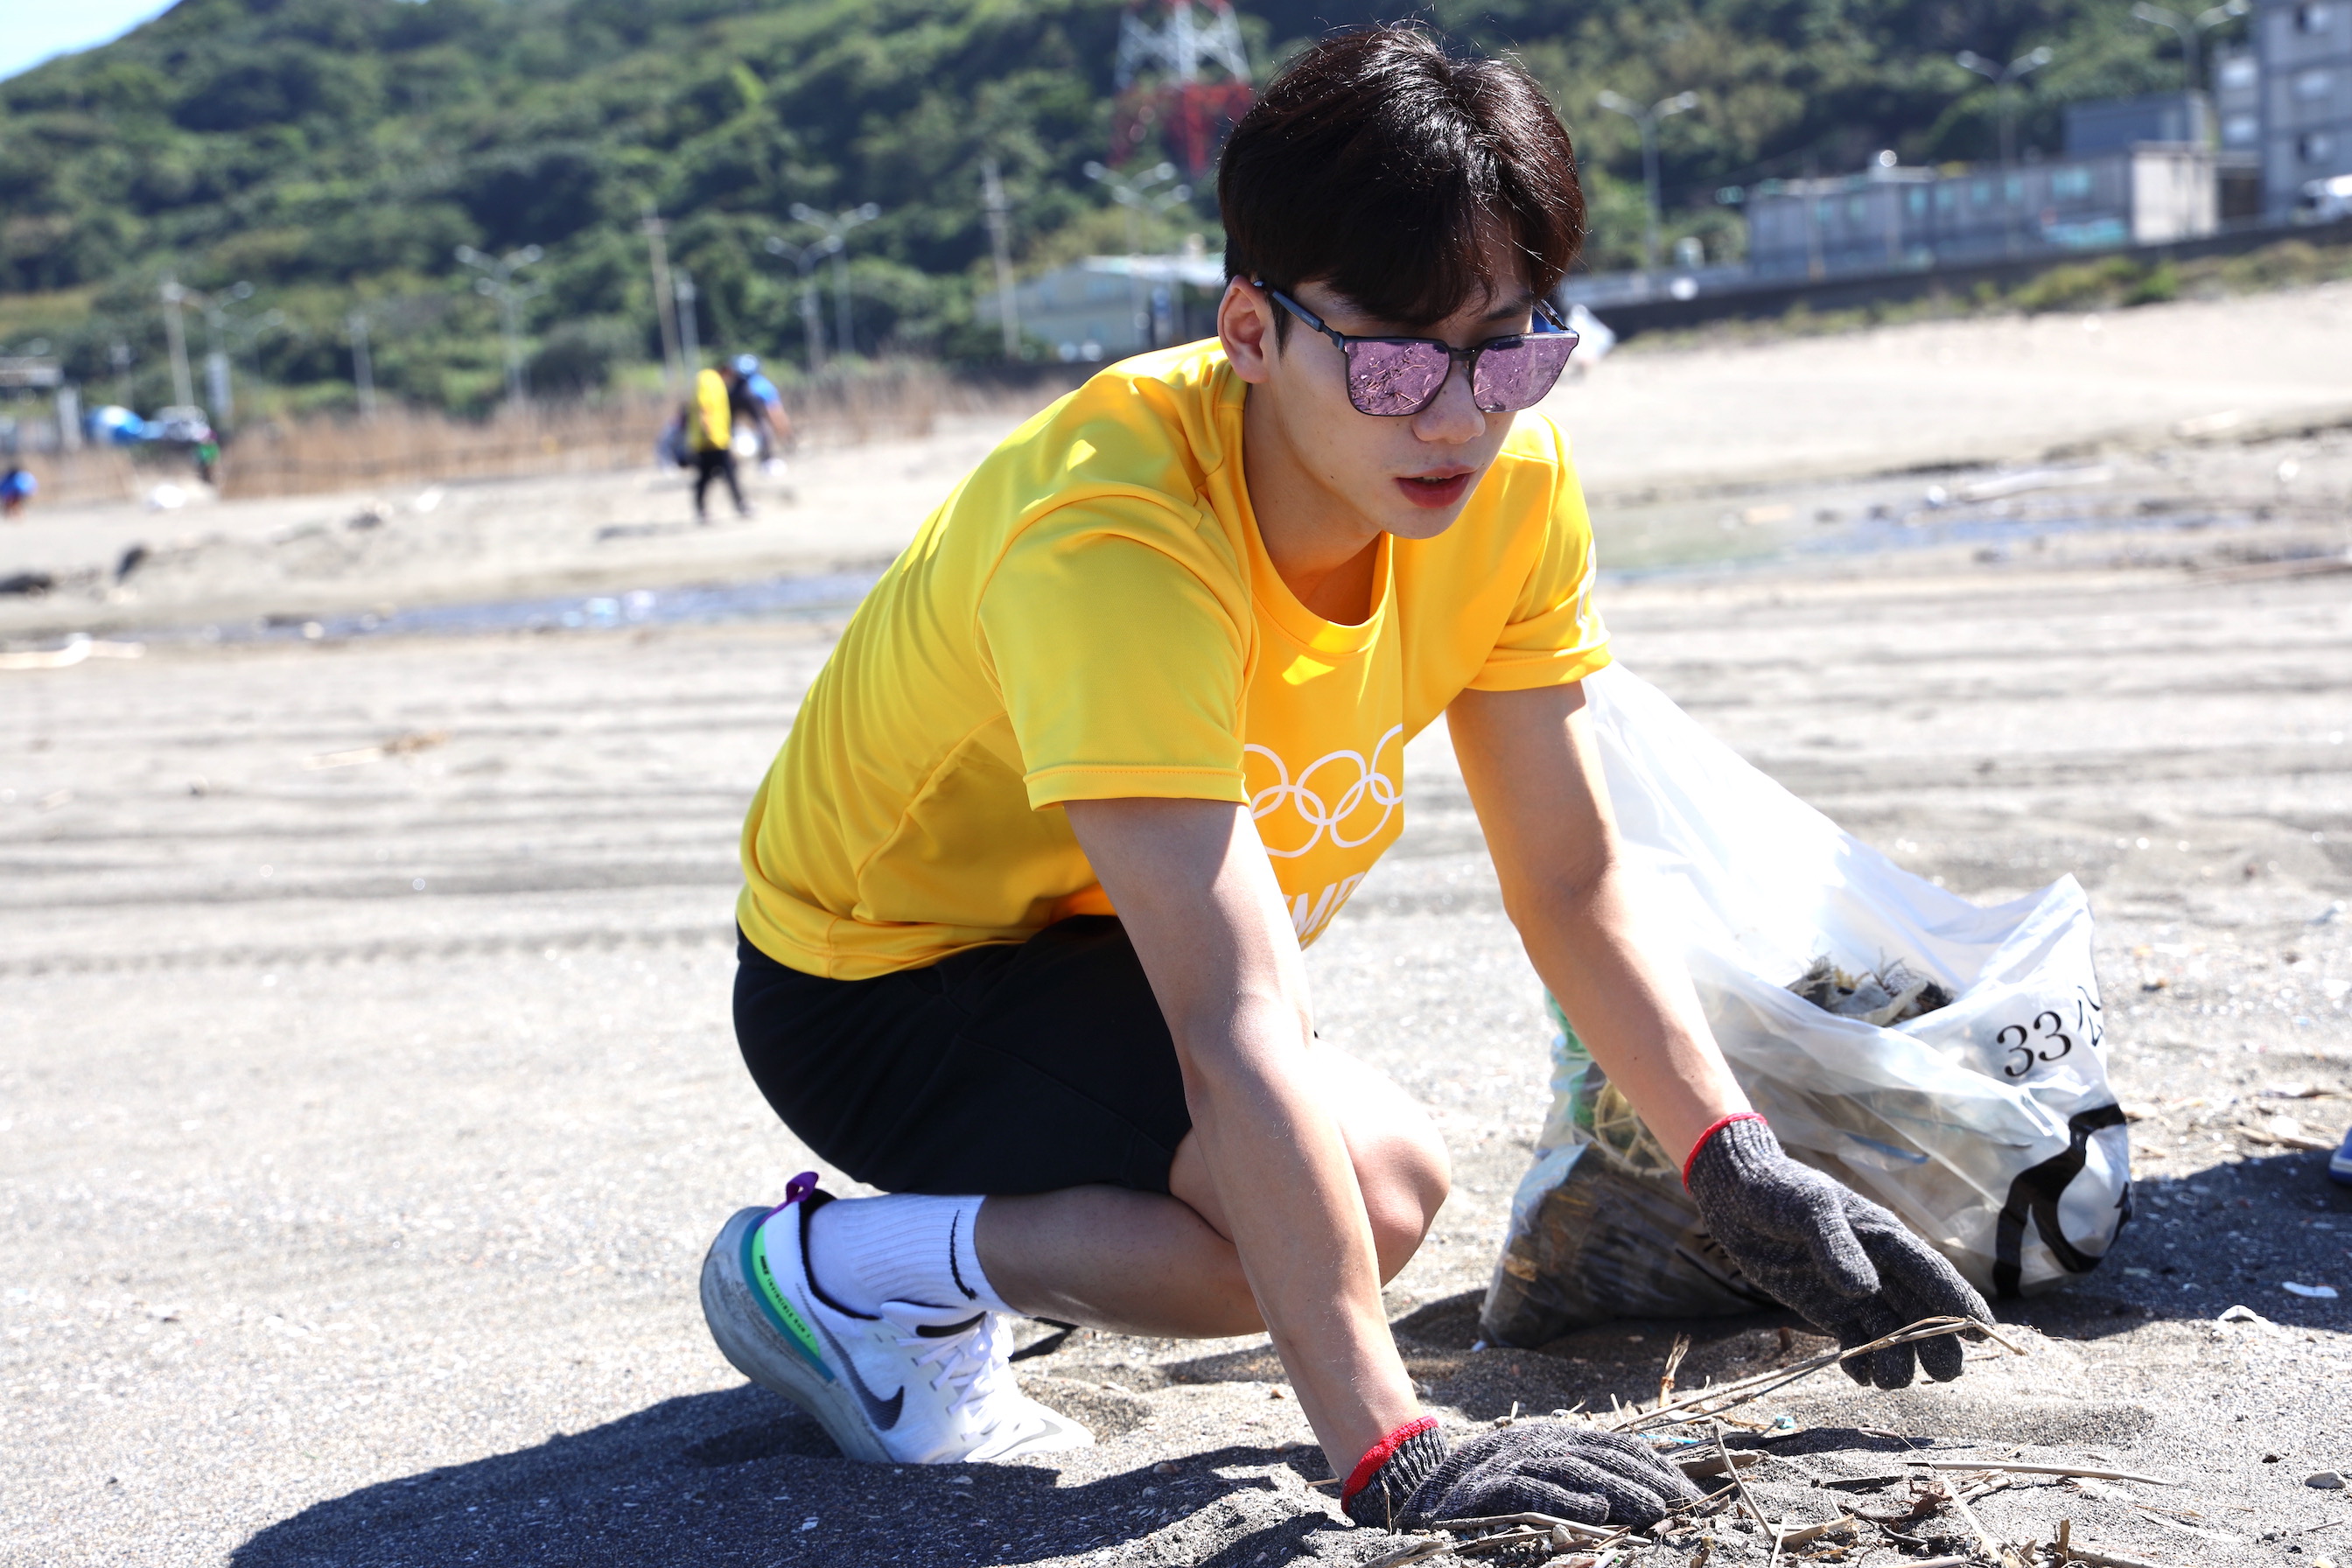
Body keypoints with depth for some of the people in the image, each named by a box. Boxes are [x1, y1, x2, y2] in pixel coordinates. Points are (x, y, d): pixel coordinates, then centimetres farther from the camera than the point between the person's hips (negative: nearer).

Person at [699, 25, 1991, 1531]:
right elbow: (1238, 1031, -43)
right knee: (1373, 1188, -27)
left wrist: (1741, 1163, -18)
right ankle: (836, 1271, -10)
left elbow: (1572, 879, -6)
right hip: (873, 985, -8)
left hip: (1094, 947, 8)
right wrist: (1396, 1460, -45)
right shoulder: (1114, 539, -37)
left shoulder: (1511, 487, -15)